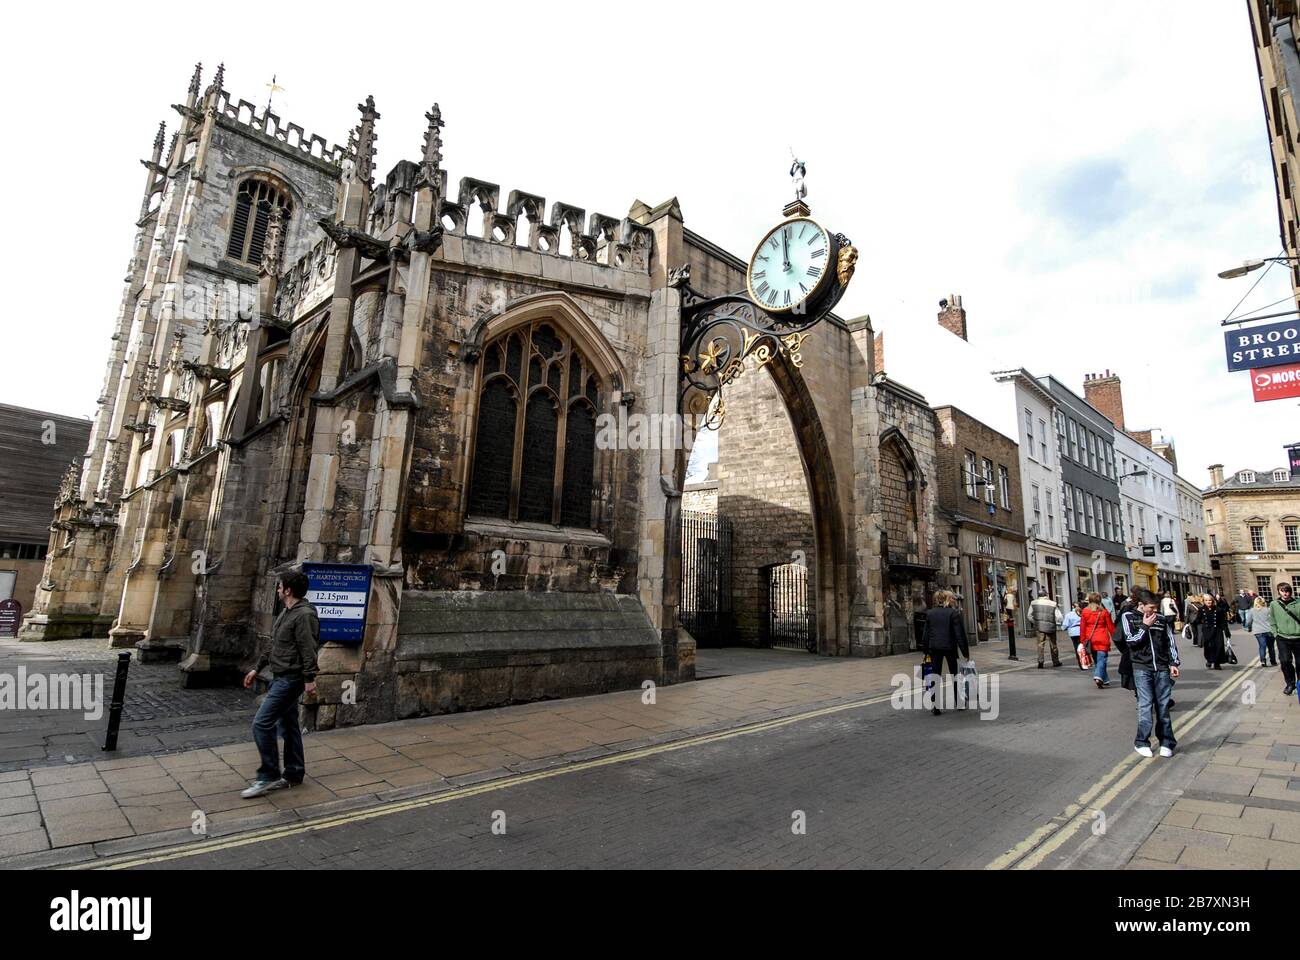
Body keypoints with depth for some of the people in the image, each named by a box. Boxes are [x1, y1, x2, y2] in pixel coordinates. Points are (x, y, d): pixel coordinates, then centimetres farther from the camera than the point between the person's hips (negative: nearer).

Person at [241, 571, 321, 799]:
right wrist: (257, 668, 23)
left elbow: (308, 649, -23)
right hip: (281, 677, 10)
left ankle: (268, 776, 2)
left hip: (290, 679, -10)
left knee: (262, 724, -9)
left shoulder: (304, 615, -19)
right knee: (288, 726, 15)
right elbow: (274, 647, 22)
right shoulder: (286, 613, 14)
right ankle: (293, 774, 26)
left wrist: (309, 678, -25)